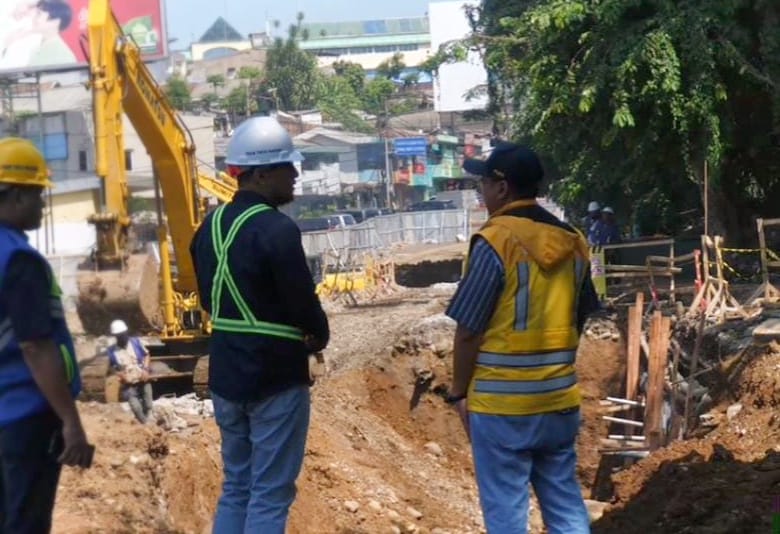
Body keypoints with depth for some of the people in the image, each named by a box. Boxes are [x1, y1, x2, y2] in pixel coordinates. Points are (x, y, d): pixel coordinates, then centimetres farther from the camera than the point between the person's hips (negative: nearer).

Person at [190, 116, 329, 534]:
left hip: (226, 374, 8)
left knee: (236, 486, 17)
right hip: (275, 377, -8)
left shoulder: (211, 226, 8)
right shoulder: (277, 230, -18)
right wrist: (319, 335, 4)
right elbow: (303, 300, -16)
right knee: (270, 494, -1)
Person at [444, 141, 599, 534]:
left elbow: (469, 330, -11)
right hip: (559, 400, 6)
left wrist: (459, 391, 0)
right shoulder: (571, 242, 7)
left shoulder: (495, 241, -13)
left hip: (501, 403, -6)